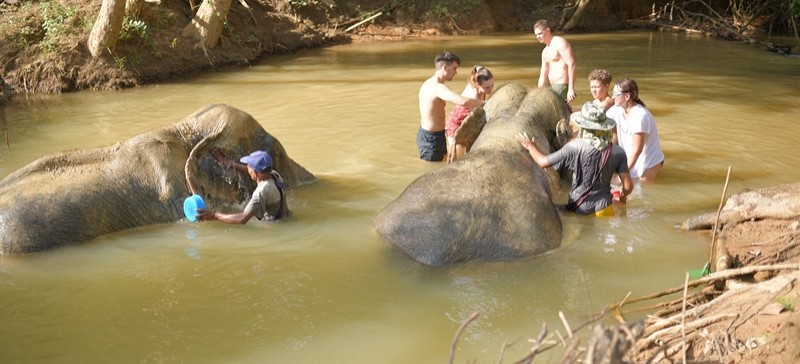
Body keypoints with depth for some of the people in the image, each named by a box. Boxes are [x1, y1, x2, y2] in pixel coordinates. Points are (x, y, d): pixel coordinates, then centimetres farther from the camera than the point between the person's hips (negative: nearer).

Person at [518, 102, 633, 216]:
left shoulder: (574, 148, -15)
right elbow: (628, 186, -7)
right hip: (603, 208, 1)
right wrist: (622, 196, 17)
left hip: (579, 208, -1)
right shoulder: (618, 152, -8)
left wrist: (530, 147, 11)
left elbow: (543, 162, -9)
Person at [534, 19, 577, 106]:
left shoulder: (560, 43, -10)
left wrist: (571, 89, -25)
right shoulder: (545, 51, 18)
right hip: (552, 86, 9)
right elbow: (543, 76, 22)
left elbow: (571, 65, -19)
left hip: (562, 86, -9)